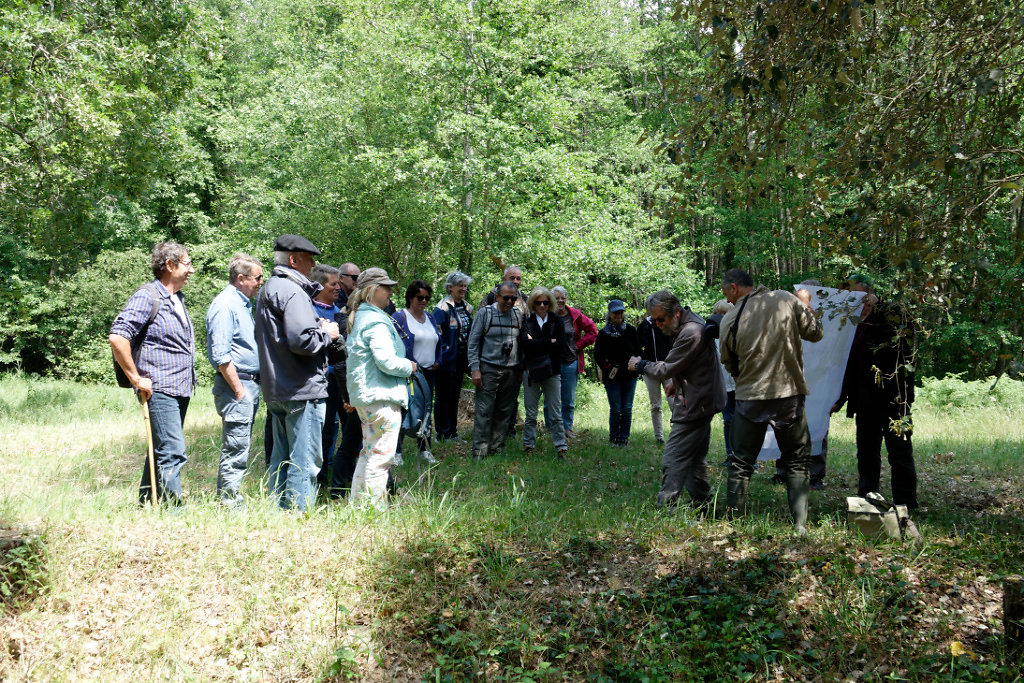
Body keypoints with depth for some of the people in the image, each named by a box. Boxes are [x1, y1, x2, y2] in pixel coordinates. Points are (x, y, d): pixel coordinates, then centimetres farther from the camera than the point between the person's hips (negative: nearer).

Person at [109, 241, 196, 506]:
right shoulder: (147, 297, -10)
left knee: (162, 452, 14)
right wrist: (136, 379, -17)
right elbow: (117, 337, -20)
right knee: (173, 453, -12)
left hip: (181, 390, 9)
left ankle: (145, 505, 23)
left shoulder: (178, 299, 18)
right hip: (160, 390, -9)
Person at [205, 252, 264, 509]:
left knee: (240, 447, 13)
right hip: (236, 384, -10)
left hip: (250, 383, 10)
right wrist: (238, 389, -19)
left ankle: (229, 497, 20)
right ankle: (230, 502, -2)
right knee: (235, 449, -7)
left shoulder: (243, 303, 19)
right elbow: (220, 355, -19)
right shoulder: (225, 305, -13)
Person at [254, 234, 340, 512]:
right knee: (305, 461, -5)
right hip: (303, 390, -10)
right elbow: (302, 340, -26)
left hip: (276, 391, 10)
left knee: (282, 458, 16)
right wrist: (327, 333, -7)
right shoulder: (292, 292, -15)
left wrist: (318, 329, 15)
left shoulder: (268, 290, 18)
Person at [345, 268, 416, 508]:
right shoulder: (376, 321, -16)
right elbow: (387, 361, -23)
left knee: (368, 451, 18)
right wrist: (409, 366, -5)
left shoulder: (358, 317, 16)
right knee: (382, 454, -5)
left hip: (363, 395, 11)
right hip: (382, 396, -11)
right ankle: (375, 507, -2)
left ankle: (359, 502, 25)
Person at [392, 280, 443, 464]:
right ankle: (396, 450, 2)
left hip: (428, 373, 6)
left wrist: (437, 362, 9)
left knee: (426, 409, 10)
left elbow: (439, 342, 22)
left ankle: (424, 449, 19)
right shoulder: (400, 317, -5)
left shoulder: (430, 317, 15)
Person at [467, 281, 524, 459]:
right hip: (489, 369, -4)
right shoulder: (485, 313, -2)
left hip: (511, 371, 4)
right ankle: (480, 453, -4)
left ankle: (497, 448, 18)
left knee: (504, 412, 7)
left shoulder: (518, 316, 9)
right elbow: (472, 343, -2)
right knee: (484, 412, -7)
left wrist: (521, 370, 12)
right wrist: (475, 369, -8)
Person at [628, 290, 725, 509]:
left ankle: (665, 508, -9)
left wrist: (640, 365, -3)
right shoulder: (688, 324, 10)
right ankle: (701, 505, 25)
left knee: (674, 459, -10)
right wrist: (676, 381, 12)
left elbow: (667, 369, -19)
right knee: (695, 458, 17)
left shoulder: (691, 333, -23)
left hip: (695, 406, -11)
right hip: (701, 401, 11)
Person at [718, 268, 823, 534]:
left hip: (750, 397, 0)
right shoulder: (787, 300, -4)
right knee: (796, 464, 12)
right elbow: (815, 333, 7)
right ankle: (800, 524, 6)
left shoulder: (730, 320, -4)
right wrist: (806, 305, 22)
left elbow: (730, 365, 6)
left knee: (741, 464, 12)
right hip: (789, 394, 1)